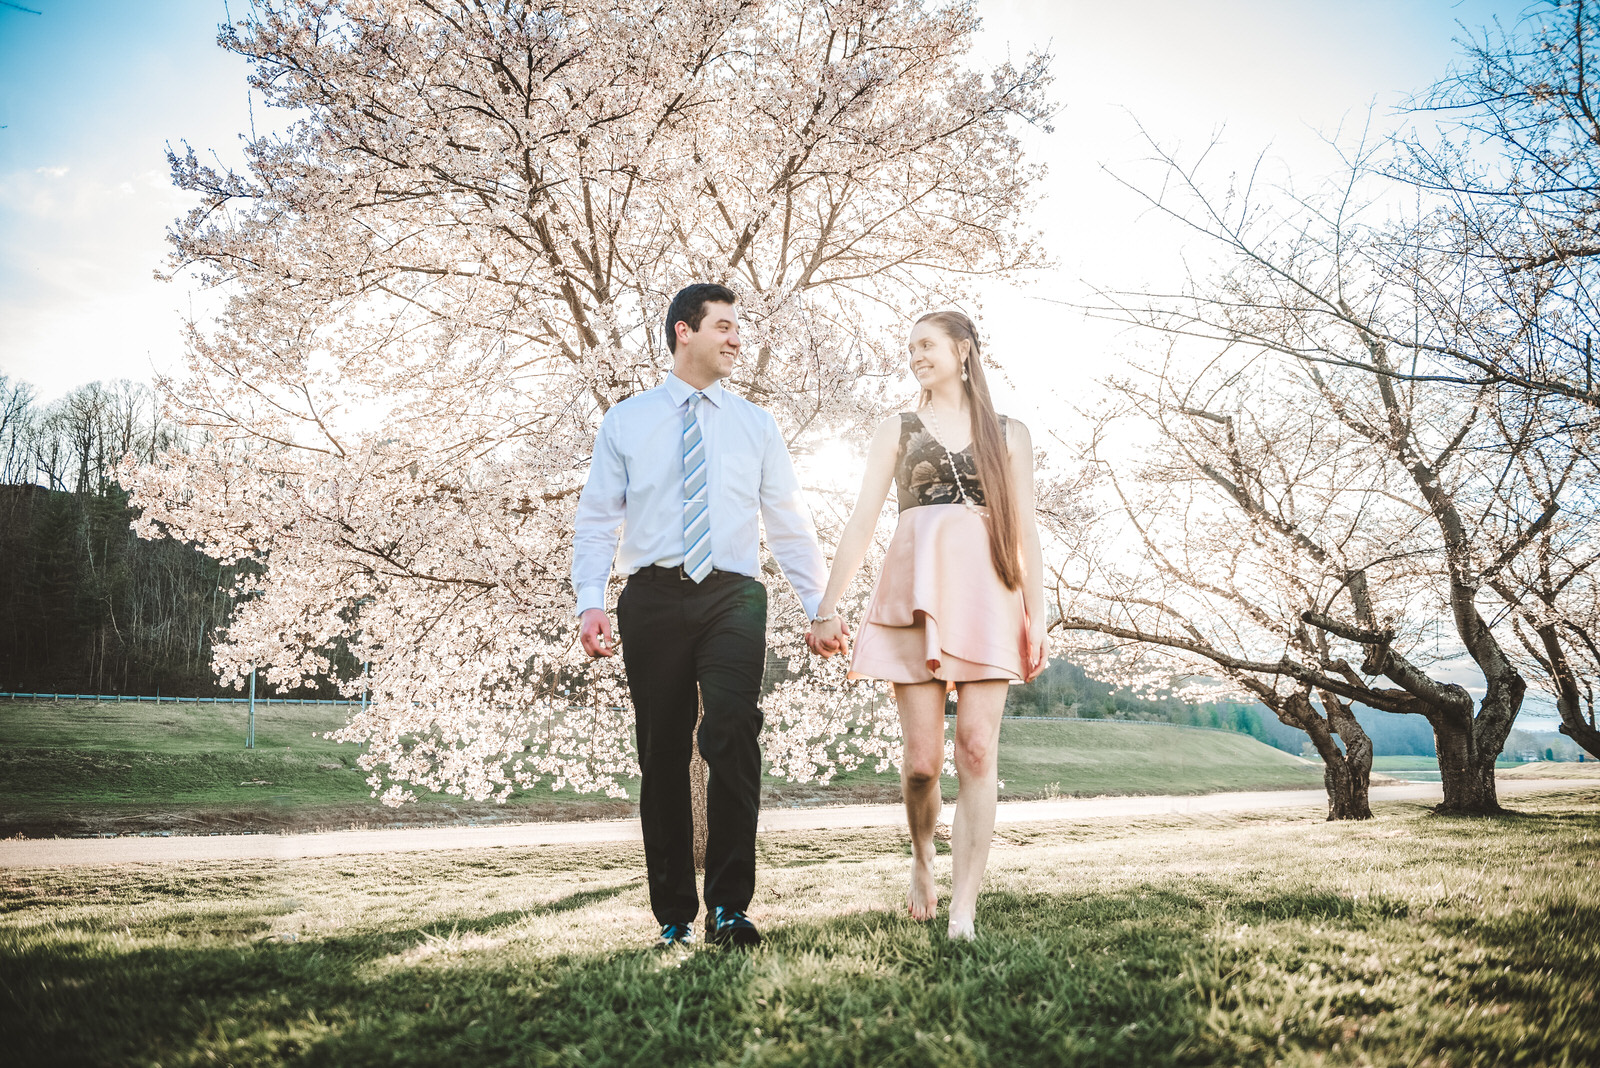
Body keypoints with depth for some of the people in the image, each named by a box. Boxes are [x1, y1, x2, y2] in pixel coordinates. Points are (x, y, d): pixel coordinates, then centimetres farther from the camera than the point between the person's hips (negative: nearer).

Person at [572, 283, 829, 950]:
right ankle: (674, 915, 14)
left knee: (733, 739, -17)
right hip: (653, 600, 0)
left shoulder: (756, 426, 14)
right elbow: (596, 520, 7)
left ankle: (729, 908, -10)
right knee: (661, 754, 3)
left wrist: (820, 605, 6)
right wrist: (591, 601, -7)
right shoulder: (624, 423, 11)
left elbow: (790, 524, 13)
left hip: (732, 598, 0)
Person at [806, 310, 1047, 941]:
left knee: (977, 752, -9)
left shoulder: (1008, 434, 16)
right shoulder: (898, 431, 16)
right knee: (922, 759, -5)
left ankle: (963, 911, -5)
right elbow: (863, 520, 8)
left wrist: (1036, 616, 0)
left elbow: (1025, 532, 10)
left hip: (988, 596, 0)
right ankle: (922, 860, 25)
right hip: (914, 594, 0)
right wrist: (827, 605, -1)